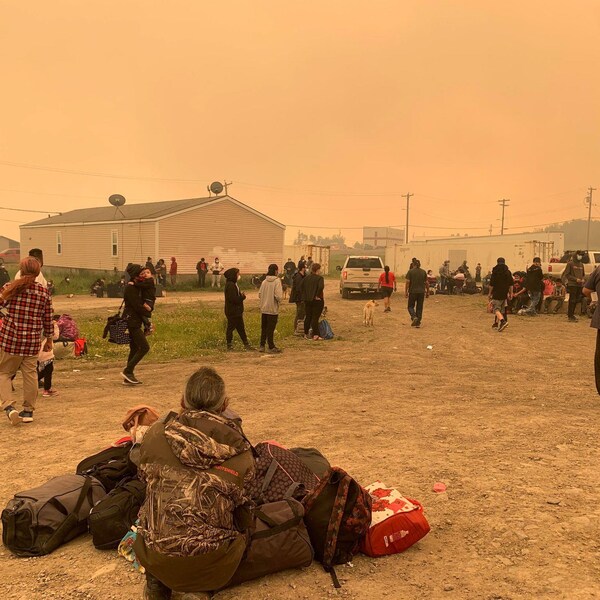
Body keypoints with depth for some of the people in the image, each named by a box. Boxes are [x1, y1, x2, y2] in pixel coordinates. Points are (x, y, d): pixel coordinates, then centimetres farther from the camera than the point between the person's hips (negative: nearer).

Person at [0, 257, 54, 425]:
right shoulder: (44, 292, -1)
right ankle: (28, 411, 19)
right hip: (32, 341, 2)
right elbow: (48, 319, 5)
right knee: (30, 374, 12)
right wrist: (49, 338, 15)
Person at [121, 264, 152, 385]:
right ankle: (127, 371, -7)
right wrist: (148, 314, -6)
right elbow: (137, 307, -18)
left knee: (135, 349, 12)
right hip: (131, 322, -10)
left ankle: (128, 377, 17)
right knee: (145, 347, -11)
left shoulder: (135, 287, 15)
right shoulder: (130, 289, -15)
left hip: (135, 322, 10)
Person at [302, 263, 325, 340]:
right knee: (315, 317, -3)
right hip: (317, 301, -6)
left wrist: (305, 296, 13)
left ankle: (306, 334, 21)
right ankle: (315, 335, -4)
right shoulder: (319, 278, -13)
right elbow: (321, 287, -28)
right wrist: (317, 296, -19)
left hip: (307, 300, 6)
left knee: (308, 317, 15)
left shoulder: (306, 278, 7)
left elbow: (302, 287, 10)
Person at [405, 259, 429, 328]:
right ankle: (418, 322, 8)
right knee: (419, 308, 9)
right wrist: (427, 291, 14)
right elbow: (426, 283, 5)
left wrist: (406, 291, -5)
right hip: (421, 292, 2)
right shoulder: (424, 272, 5)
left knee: (411, 306, 9)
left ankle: (414, 317, -15)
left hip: (413, 292, -2)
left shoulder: (410, 271, -3)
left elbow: (407, 282, -9)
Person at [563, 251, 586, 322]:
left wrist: (583, 279, 1)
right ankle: (570, 316, -3)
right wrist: (575, 279, -15)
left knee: (576, 300, 9)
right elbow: (567, 274, -7)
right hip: (572, 284, -6)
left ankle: (571, 314, 20)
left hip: (580, 285, 6)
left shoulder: (581, 264, 16)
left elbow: (583, 274, 24)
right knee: (572, 300, -7)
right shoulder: (570, 264, -3)